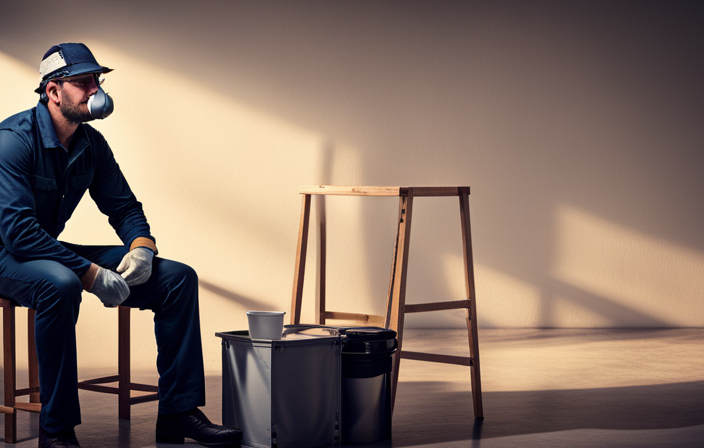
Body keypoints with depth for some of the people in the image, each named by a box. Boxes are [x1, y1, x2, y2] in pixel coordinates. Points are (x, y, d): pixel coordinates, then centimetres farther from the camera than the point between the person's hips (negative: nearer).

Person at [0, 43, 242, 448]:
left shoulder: (91, 144, 4)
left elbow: (124, 205, 13)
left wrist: (143, 246, -11)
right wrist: (90, 274, -32)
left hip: (54, 252, 8)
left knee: (177, 277, -5)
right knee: (60, 284, -43)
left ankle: (178, 413, -3)